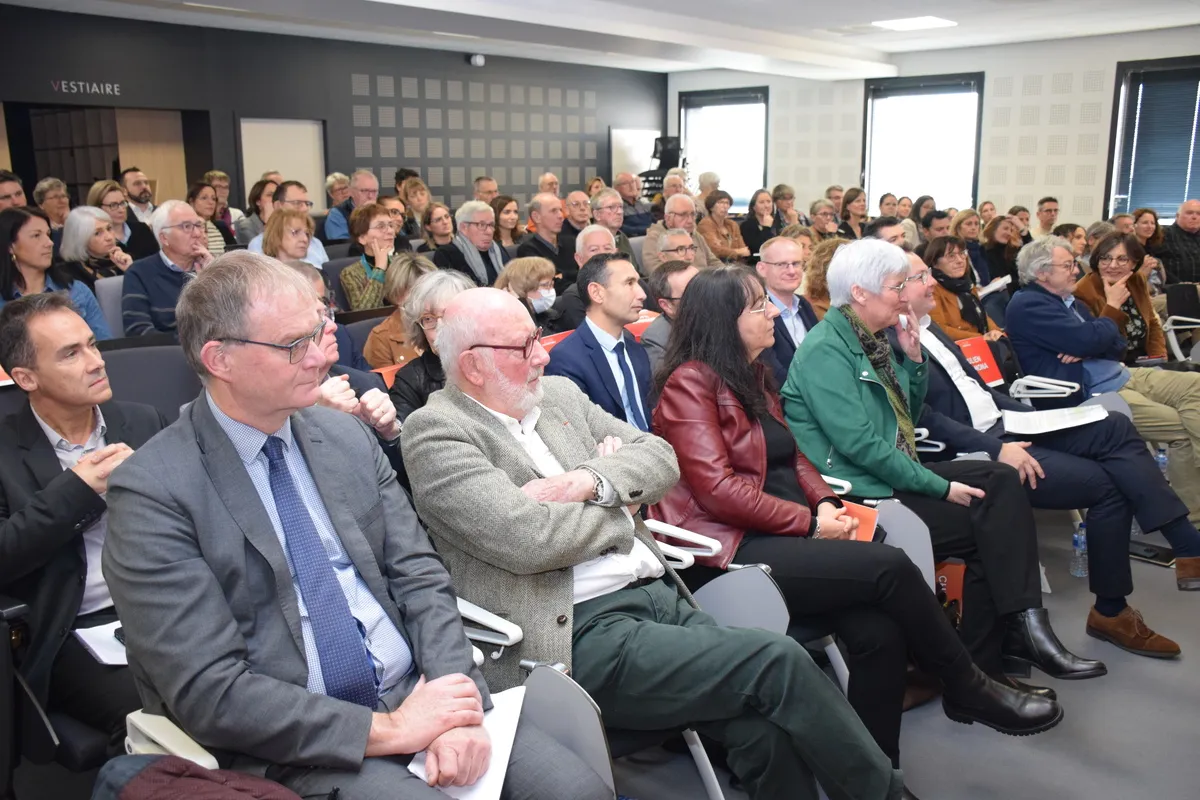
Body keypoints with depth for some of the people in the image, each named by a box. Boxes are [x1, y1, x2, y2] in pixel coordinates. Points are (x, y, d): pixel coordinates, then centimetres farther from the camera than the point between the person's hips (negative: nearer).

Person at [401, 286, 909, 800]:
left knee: (766, 728, -14)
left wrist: (591, 481, -9)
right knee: (777, 662, -16)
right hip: (578, 634, -6)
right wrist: (620, 499, -1)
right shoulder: (436, 430, -6)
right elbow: (526, 538, -18)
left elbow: (660, 459, 12)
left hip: (661, 593, 7)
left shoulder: (559, 394, 15)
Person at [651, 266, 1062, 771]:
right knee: (890, 567, -20)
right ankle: (969, 690, 2)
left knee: (879, 633, -18)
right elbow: (718, 489, -17)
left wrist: (825, 502, 0)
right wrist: (809, 522, -13)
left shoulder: (752, 373, 16)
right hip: (734, 550, -8)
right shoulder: (690, 383, -9)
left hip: (782, 536, 8)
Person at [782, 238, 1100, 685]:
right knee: (990, 520, -12)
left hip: (895, 475, 9)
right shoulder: (825, 351, -16)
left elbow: (909, 411, 20)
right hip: (862, 495, -9)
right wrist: (939, 487, -19)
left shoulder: (873, 338, 11)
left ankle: (1016, 626, -10)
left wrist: (913, 356, 4)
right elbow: (859, 444, -23)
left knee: (1000, 479, -7)